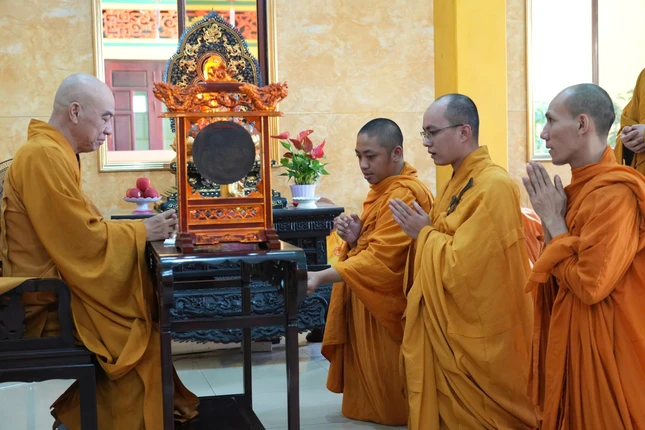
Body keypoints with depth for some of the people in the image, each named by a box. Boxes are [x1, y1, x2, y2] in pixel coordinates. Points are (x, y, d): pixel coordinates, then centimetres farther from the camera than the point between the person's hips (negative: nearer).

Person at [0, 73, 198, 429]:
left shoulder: (52, 152, 12)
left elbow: (77, 227, 13)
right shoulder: (45, 156, -21)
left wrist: (138, 228, 2)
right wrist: (142, 231, -11)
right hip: (46, 302, -10)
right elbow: (82, 238, -23)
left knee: (140, 314, 11)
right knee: (142, 337, -7)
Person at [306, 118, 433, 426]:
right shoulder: (381, 190, 13)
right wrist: (354, 237, -5)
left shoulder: (405, 195, -20)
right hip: (367, 302, 10)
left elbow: (379, 259, -27)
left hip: (386, 307, -10)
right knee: (369, 380, 16)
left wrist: (321, 277, -33)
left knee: (387, 398, 0)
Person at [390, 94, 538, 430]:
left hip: (478, 336, -9)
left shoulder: (494, 186, -19)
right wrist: (424, 232, 0)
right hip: (448, 328, 9)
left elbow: (463, 265, -24)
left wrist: (424, 233, -10)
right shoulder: (456, 185, 12)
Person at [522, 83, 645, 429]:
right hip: (573, 338, 9)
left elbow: (590, 284, -23)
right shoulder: (582, 186, 8)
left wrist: (554, 222, -14)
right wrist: (549, 221, -1)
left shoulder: (615, 193, -21)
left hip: (603, 346, -9)